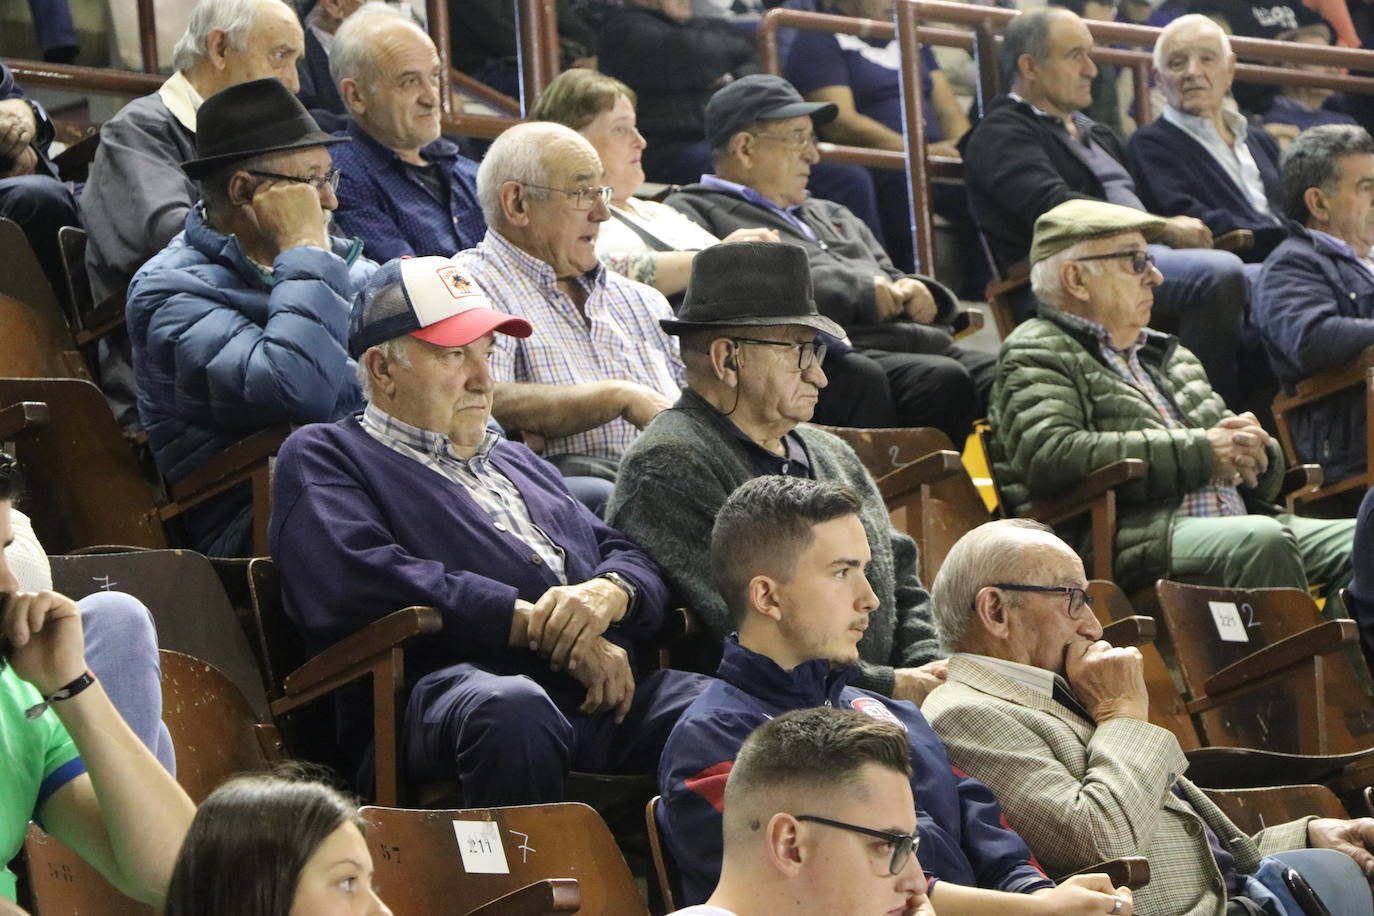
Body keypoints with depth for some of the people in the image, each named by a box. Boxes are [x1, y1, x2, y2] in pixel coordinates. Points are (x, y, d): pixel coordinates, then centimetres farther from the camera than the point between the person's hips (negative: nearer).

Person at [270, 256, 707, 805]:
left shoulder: (516, 462, 37)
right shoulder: (323, 456, 15)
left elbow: (630, 556, 28)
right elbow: (356, 580, -6)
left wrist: (611, 592, 0)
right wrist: (533, 624, -9)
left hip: (606, 688, 6)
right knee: (509, 708, -43)